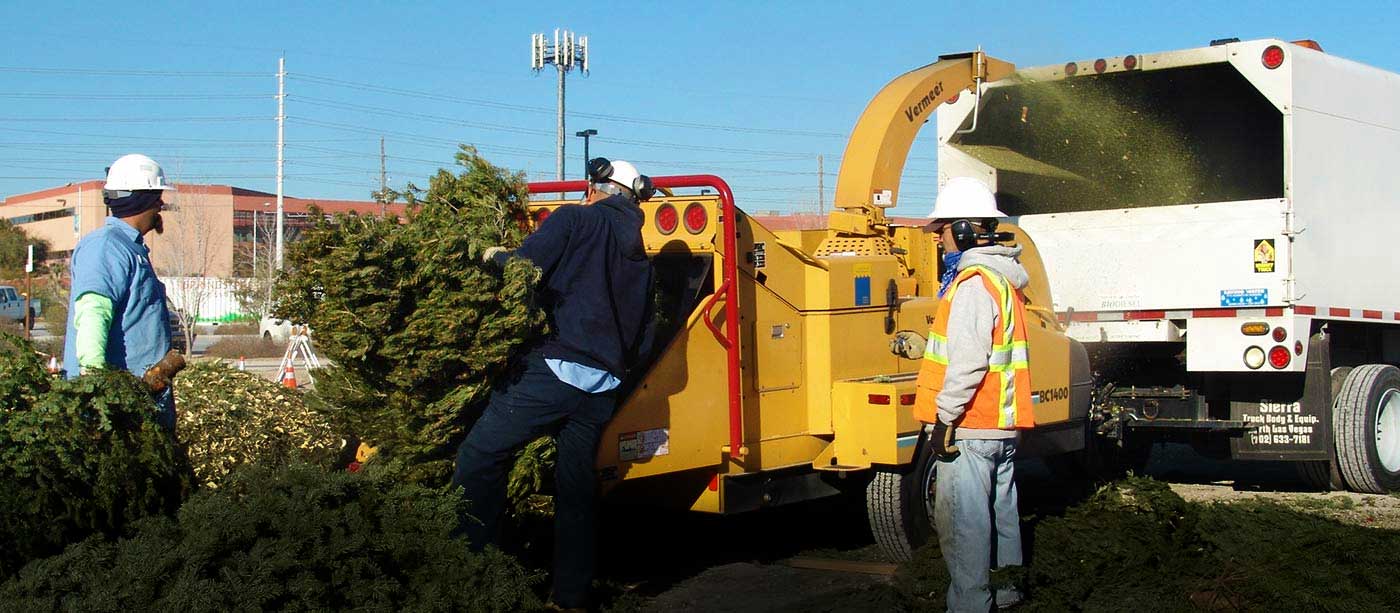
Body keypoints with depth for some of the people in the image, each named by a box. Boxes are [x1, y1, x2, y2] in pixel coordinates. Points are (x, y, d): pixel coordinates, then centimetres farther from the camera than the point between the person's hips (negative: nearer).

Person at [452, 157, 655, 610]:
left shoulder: (575, 220, 4)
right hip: (603, 386, 7)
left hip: (556, 368, -7)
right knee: (577, 488, 11)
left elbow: (524, 268, -8)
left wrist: (496, 256, 11)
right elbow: (640, 336, 23)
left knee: (479, 455, -2)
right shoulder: (640, 257, 23)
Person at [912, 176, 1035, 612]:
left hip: (970, 427, -10)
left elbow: (967, 362, -23)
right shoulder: (1002, 278, 16)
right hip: (1002, 425, 10)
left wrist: (944, 418, -19)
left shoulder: (973, 283, -16)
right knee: (999, 509, 19)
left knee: (961, 519, -6)